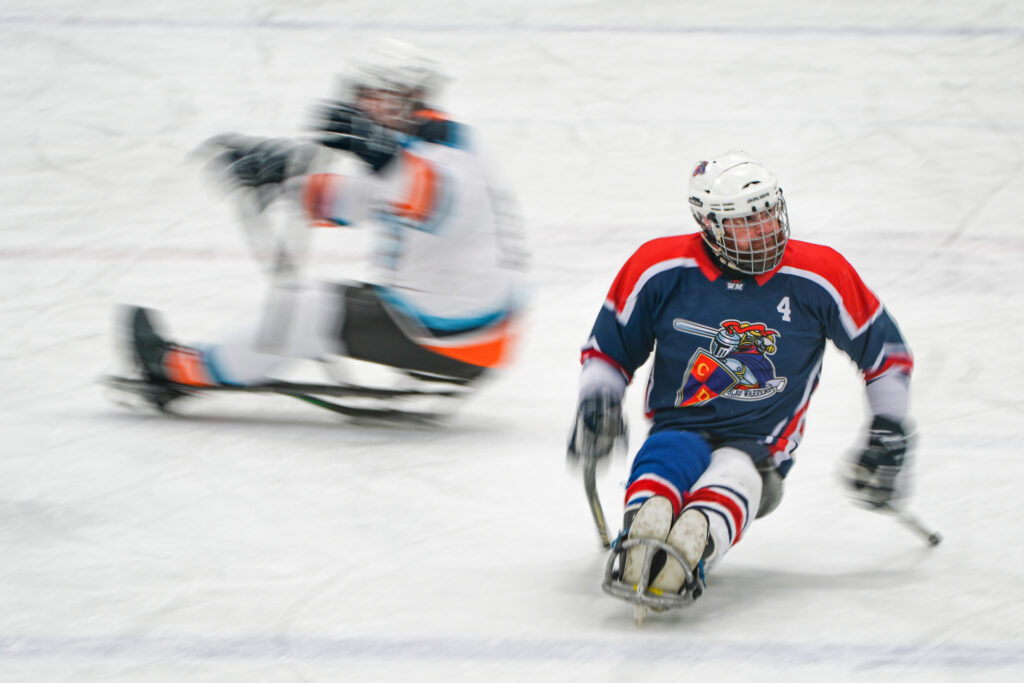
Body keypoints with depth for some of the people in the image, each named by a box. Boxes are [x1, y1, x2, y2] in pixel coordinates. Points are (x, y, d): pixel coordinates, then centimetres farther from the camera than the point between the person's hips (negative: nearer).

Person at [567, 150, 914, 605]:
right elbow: (608, 345, 14)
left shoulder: (816, 277, -1)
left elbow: (883, 349, 12)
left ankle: (687, 551, -69)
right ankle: (639, 552, -69)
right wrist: (596, 402, -3)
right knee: (662, 464, -37)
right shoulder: (661, 269, 0)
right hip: (678, 427, 0)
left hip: (758, 448, 0)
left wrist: (889, 435, 12)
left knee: (732, 478, -38)